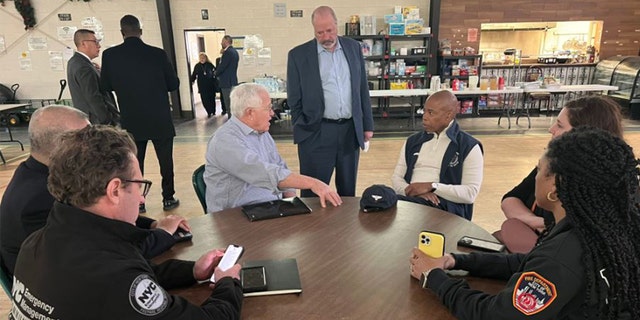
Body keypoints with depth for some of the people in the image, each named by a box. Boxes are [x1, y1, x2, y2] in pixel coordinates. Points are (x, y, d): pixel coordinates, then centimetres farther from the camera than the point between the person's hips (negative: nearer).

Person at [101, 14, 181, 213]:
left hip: (132, 121, 1)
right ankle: (168, 199, 18)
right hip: (160, 119, -1)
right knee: (165, 160, 11)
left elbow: (106, 87, 4)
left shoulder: (110, 55, -6)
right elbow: (174, 84, -1)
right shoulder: (158, 54, -9)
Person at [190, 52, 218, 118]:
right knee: (205, 100, -6)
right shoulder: (197, 66, 4)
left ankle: (213, 111, 23)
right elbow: (194, 75, 3)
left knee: (212, 98, 7)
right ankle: (209, 112, 2)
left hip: (210, 85, 0)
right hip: (202, 86, 0)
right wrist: (191, 81, -9)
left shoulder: (210, 65, 1)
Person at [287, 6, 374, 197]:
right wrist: (303, 129, 1)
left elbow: (363, 89, 11)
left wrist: (367, 125, 9)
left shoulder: (353, 47, 8)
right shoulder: (298, 54, -2)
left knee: (348, 190, 14)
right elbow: (294, 99, 2)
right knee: (313, 192, 3)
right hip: (316, 133, -3)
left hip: (350, 130, 3)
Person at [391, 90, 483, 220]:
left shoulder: (469, 147, 4)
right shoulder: (412, 141, 19)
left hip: (445, 207, -5)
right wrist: (416, 192, -9)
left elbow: (470, 193, -4)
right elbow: (396, 178, 13)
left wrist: (432, 187, -15)